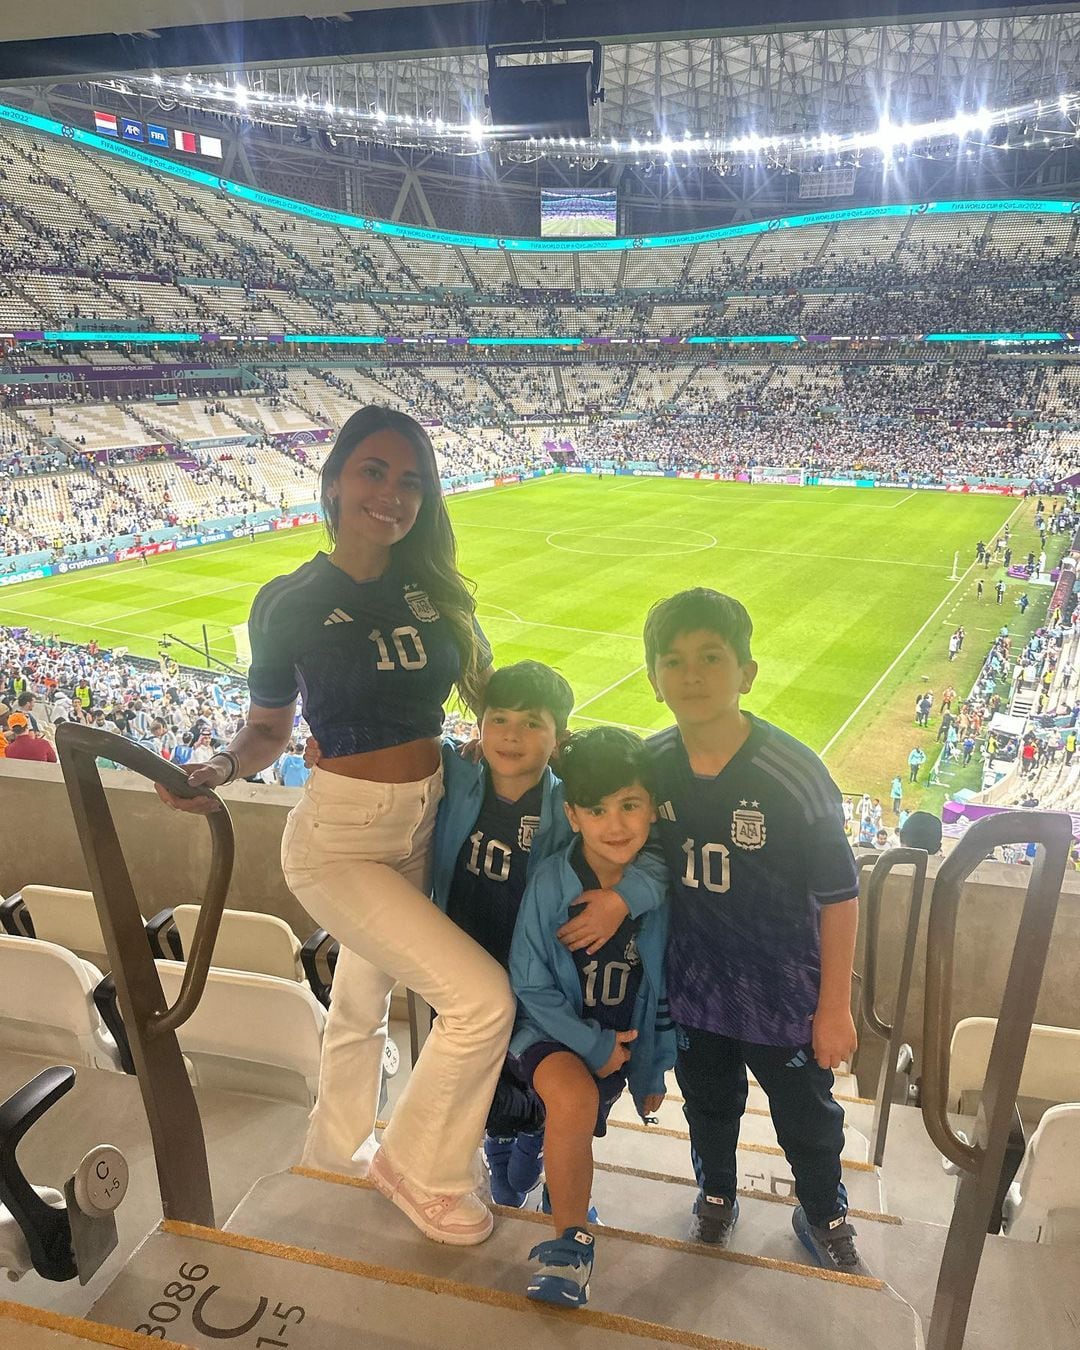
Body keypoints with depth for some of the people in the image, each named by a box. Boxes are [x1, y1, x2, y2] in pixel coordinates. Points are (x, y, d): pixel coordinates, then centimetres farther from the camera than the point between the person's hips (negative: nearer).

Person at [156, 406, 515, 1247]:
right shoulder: (289, 603, -11)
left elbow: (486, 688, 9)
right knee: (482, 997, -13)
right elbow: (268, 730, -3)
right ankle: (419, 1170, 14)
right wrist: (220, 769, -22)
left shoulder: (434, 588, 0)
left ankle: (337, 1146, 52)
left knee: (363, 1000, 24)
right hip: (342, 840, -5)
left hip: (428, 822, 5)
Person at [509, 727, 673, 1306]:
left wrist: (656, 1068, 7)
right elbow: (531, 985, -12)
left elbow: (664, 990, 1)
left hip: (626, 1037, 3)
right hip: (554, 1026, -3)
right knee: (574, 1100, -28)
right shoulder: (550, 883, -20)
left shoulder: (661, 888, -12)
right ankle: (570, 1241, -10)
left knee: (575, 1126, 0)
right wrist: (593, 1047, -15)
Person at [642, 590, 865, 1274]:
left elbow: (838, 895, -15)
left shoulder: (794, 773, -25)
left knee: (807, 1114, 20)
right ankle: (716, 1192, 56)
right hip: (692, 983, 3)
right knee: (708, 1102, 26)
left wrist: (835, 1006, -11)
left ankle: (825, 1215, 50)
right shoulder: (652, 763, -13)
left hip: (784, 992, -3)